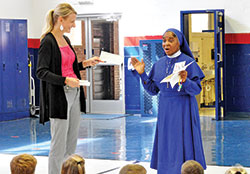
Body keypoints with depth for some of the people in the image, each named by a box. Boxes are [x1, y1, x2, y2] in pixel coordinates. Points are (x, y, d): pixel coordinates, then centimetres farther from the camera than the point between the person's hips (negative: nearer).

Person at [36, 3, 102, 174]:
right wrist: (66, 80, -24)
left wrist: (86, 63, 11)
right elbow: (41, 72, -16)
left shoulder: (66, 39, 15)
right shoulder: (48, 41, -11)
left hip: (74, 95, 8)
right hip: (59, 97, -8)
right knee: (59, 144, -4)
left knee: (72, 143, 11)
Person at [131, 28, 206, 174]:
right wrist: (142, 74, -1)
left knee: (183, 146, -4)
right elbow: (153, 90, 9)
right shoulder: (159, 64, 8)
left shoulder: (188, 62, -7)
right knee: (166, 147, 6)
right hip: (165, 111, 5)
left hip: (183, 110, -5)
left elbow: (197, 89, -11)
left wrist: (185, 81, -30)